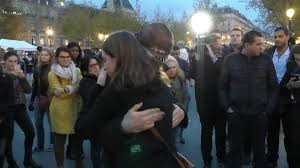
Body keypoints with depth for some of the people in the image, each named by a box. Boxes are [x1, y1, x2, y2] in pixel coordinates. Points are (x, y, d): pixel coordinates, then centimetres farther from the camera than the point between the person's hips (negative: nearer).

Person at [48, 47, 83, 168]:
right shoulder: (52, 74, -2)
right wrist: (74, 88, -23)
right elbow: (58, 92, -15)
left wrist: (67, 89, -21)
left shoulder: (77, 71, 8)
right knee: (60, 139, 5)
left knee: (76, 137, 11)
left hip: (75, 108, 3)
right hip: (60, 109, -3)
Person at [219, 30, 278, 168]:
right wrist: (227, 107, -4)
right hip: (236, 114, 0)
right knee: (235, 149, 13)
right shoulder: (230, 59, -3)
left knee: (259, 150, 15)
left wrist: (268, 109, -2)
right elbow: (222, 86, 2)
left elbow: (273, 87, 3)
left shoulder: (266, 60, -2)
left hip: (260, 115, 1)